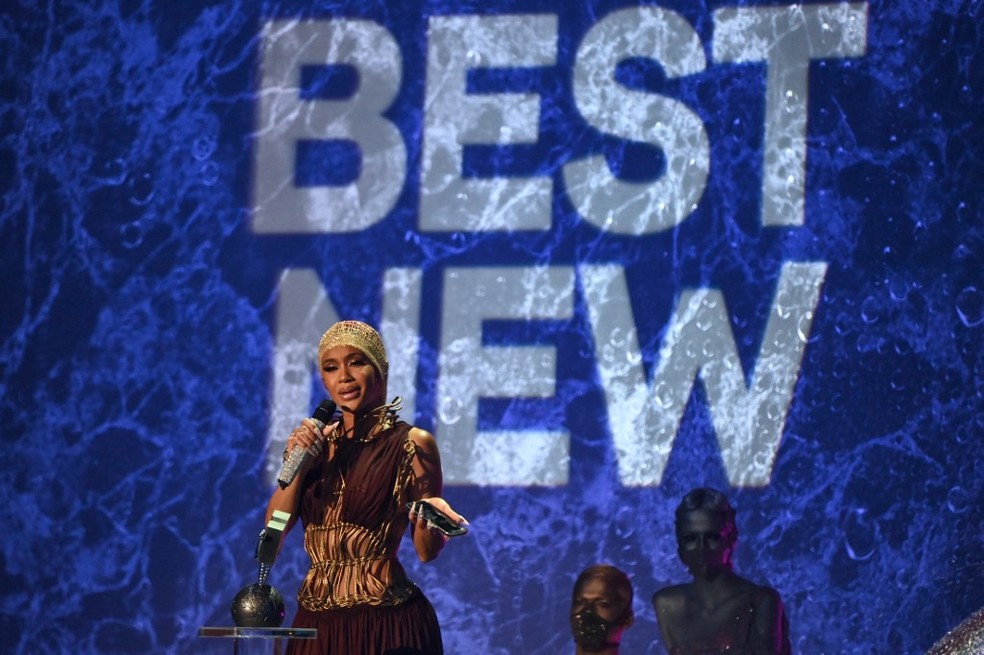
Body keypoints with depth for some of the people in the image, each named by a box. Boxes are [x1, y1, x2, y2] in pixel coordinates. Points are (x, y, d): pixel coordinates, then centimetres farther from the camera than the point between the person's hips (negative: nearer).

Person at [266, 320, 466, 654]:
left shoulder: (412, 443, -5)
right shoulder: (319, 440, 9)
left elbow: (427, 551, -4)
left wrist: (426, 519, -25)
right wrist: (298, 464, -10)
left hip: (383, 624, -5)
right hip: (317, 623, 5)